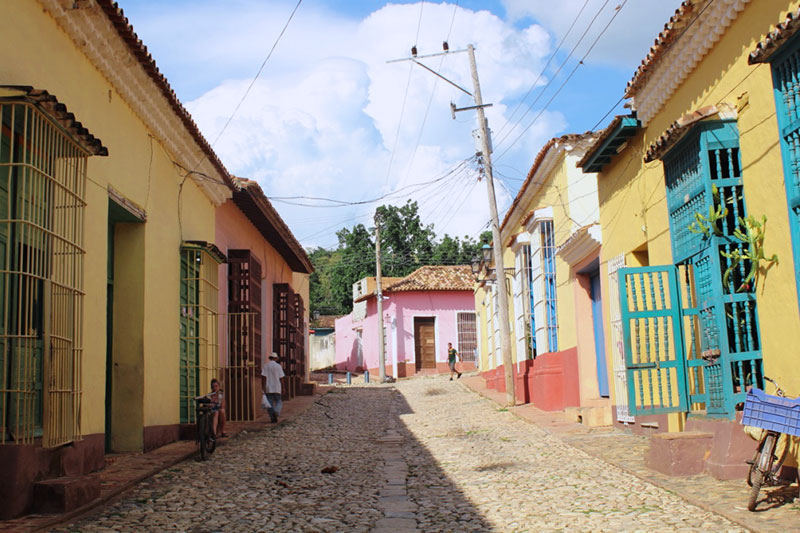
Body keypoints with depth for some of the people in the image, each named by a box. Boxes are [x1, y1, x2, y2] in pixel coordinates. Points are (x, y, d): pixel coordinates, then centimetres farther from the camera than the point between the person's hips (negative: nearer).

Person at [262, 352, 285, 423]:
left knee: (270, 404, 8)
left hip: (268, 388, 1)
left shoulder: (265, 366, 1)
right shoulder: (278, 366, -2)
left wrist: (263, 388, -5)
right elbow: (281, 378, -2)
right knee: (278, 402, 10)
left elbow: (264, 377, -6)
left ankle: (273, 418, 4)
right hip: (277, 388, -1)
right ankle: (276, 412, -18)